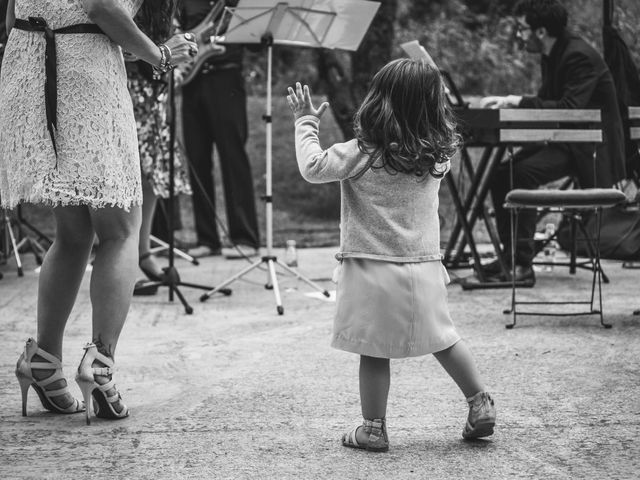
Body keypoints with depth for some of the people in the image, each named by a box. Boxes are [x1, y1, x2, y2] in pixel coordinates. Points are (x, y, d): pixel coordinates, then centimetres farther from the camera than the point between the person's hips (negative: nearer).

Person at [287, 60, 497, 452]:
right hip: (425, 265, 4)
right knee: (442, 338, 20)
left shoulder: (362, 154, -14)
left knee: (374, 351, 4)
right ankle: (481, 404, 23)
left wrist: (306, 122, 2)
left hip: (374, 269, -4)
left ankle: (374, 429, 11)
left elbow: (313, 167, -10)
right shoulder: (438, 153, -1)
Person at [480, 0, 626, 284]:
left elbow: (569, 108, -28)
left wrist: (519, 101, -26)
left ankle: (522, 263, -25)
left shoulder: (580, 56, -19)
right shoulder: (552, 57, 11)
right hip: (562, 140, 10)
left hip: (591, 146, -10)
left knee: (523, 173, -29)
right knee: (501, 173, -7)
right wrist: (507, 102, 1)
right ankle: (511, 254, -3)